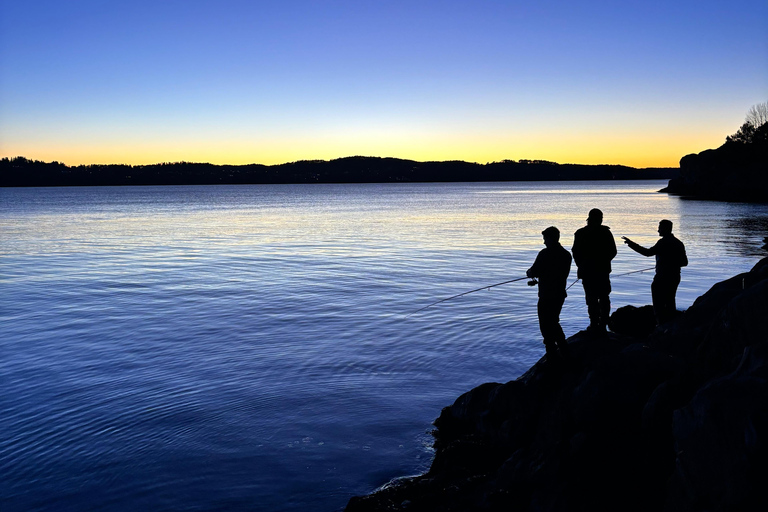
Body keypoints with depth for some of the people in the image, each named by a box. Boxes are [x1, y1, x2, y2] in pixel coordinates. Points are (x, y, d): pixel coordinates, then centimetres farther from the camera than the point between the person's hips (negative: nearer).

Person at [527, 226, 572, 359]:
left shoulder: (545, 253, -17)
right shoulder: (566, 254, 5)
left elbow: (534, 272, -17)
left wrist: (530, 272, 8)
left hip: (546, 296, -7)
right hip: (560, 294, 8)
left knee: (546, 325, 3)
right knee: (553, 322, 23)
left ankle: (552, 354, 5)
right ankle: (564, 351, 26)